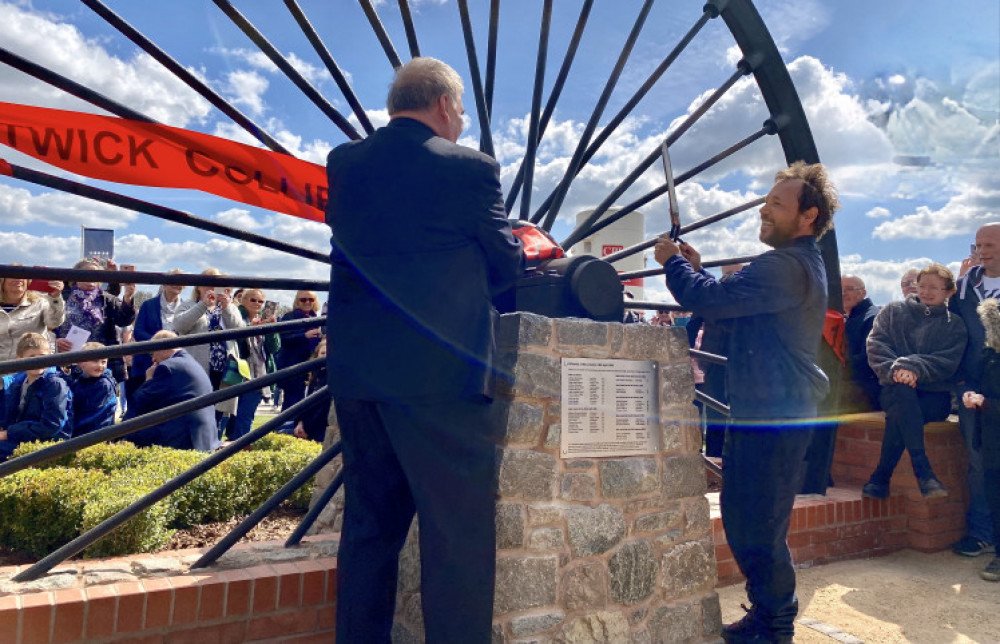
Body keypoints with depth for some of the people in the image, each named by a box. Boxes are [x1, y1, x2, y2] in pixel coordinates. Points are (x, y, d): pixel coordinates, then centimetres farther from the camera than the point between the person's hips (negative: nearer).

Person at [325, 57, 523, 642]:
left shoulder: (343, 164, 10)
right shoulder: (470, 168, -5)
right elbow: (507, 266, 3)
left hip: (355, 370, 6)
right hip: (439, 372, -6)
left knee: (370, 526, 17)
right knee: (459, 536, 3)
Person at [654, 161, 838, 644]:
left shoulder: (786, 266, -17)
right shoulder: (801, 262, 20)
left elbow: (711, 301, -25)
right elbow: (730, 306, 22)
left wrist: (673, 262, -7)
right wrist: (695, 269, 9)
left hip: (774, 415, -11)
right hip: (765, 410, 11)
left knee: (756, 530, -2)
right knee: (742, 519, 18)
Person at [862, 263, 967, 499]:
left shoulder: (954, 325, 13)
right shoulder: (892, 311, 15)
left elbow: (947, 363, -4)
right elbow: (876, 347, 1)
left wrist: (913, 368, -23)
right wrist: (894, 369, -18)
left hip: (934, 395, 0)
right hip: (894, 389, 0)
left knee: (898, 414, -35)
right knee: (903, 394, -38)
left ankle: (881, 478, -31)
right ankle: (923, 472, -42)